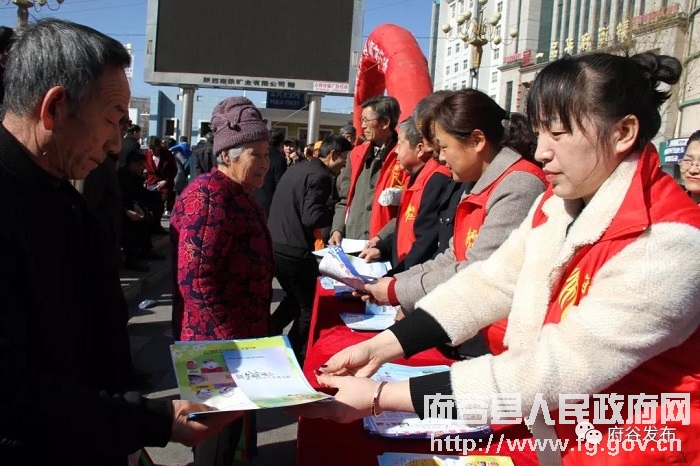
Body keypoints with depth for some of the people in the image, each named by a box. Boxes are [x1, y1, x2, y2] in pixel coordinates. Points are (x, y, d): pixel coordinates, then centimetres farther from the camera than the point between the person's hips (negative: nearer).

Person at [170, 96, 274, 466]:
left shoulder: (237, 195, 11)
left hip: (237, 335, 10)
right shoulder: (209, 197, -21)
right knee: (223, 421, 5)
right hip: (218, 342, -10)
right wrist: (230, 342, -24)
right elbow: (196, 280, -28)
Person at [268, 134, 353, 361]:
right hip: (294, 251, -9)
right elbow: (311, 218, -23)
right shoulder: (320, 176, -14)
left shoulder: (295, 169, 13)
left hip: (275, 246, 9)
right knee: (308, 307, 9)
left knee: (295, 299, 27)